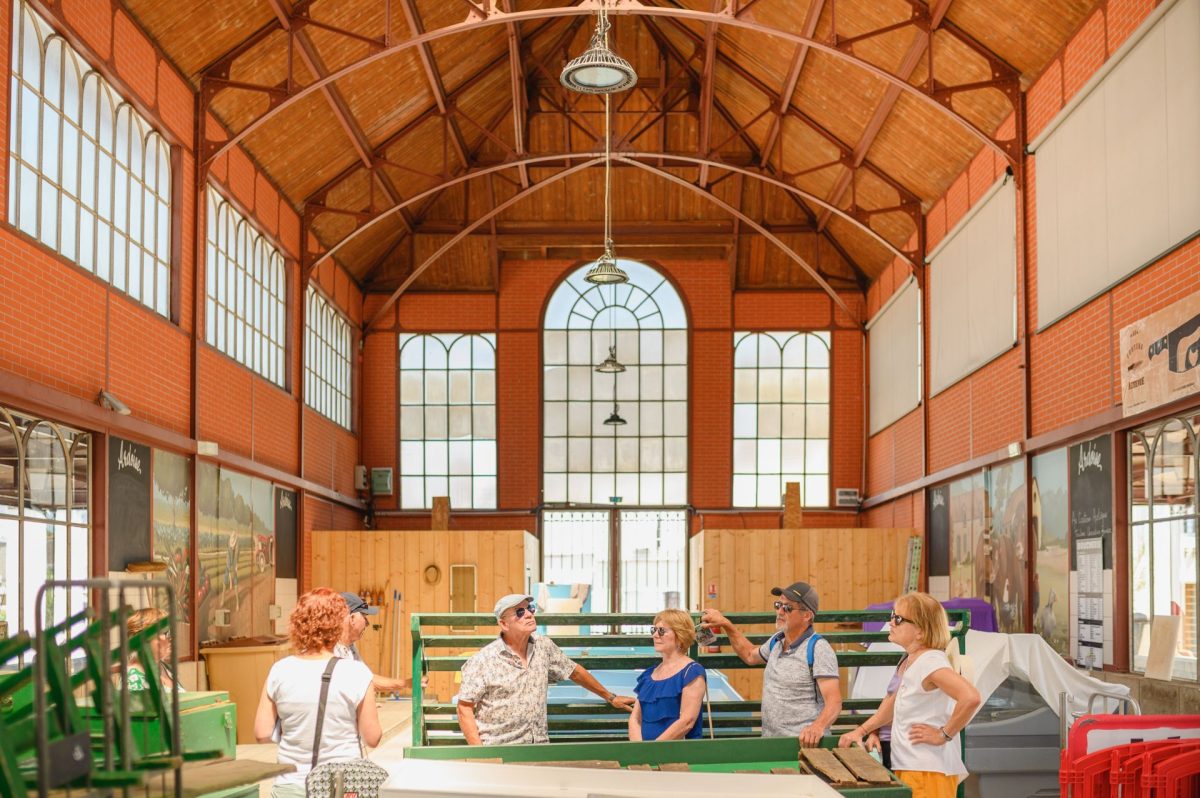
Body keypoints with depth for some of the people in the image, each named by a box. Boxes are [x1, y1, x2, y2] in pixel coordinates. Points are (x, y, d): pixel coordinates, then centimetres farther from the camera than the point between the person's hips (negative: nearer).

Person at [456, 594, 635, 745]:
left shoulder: (544, 647, 9)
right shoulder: (483, 660, -6)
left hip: (539, 745, 4)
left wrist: (610, 697, 31)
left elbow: (575, 672, 24)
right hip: (498, 751, -4)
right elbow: (465, 707, -4)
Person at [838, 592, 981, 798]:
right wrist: (862, 730, 16)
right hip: (907, 766, 9)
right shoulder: (909, 661, 10)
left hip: (928, 772, -9)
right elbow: (895, 701, 25)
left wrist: (944, 734, -21)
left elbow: (971, 697, -32)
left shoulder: (930, 661, -19)